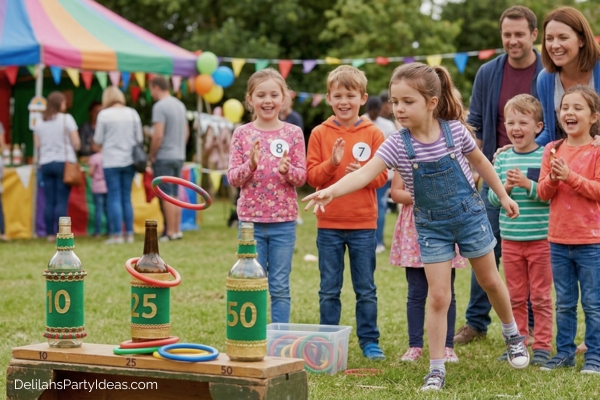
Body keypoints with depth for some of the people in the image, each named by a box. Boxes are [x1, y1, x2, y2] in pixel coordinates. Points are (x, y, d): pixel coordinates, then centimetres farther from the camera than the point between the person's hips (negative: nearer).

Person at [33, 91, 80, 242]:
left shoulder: (39, 122, 7)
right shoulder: (66, 118, -5)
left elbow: (37, 145, 7)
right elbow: (76, 143, -8)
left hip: (45, 163, 4)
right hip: (64, 162, -4)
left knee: (49, 201, 5)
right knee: (62, 201, -4)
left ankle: (50, 234, 5)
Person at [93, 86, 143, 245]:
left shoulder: (104, 114, -6)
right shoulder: (132, 113, 3)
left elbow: (98, 141, -1)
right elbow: (139, 138, 8)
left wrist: (99, 147, 20)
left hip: (111, 162, -3)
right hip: (129, 160, 4)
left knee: (114, 198, 0)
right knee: (126, 197, 11)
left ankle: (117, 235, -3)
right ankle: (129, 233, 10)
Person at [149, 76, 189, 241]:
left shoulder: (160, 106, -15)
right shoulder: (180, 105, 11)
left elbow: (158, 135, -21)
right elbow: (186, 132, 18)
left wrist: (152, 154, -9)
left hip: (164, 157, -8)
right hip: (179, 156, 8)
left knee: (167, 196, -3)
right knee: (174, 195, 13)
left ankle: (171, 232, -1)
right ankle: (177, 230, 15)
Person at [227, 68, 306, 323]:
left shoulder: (293, 133, 1)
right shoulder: (242, 134, 1)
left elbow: (302, 177, -1)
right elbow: (232, 178, -2)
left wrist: (287, 170, -21)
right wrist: (250, 164, -20)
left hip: (284, 220, 0)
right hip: (251, 219, 0)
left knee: (280, 287, 5)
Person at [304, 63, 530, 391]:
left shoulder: (455, 130, -14)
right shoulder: (397, 145, -17)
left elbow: (479, 160, 4)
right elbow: (365, 173, -31)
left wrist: (503, 195, 12)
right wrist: (331, 191, -48)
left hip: (469, 213, 1)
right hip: (431, 224, 0)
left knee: (490, 281, 17)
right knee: (437, 296, -3)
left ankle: (512, 334, 43)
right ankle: (436, 368, 6)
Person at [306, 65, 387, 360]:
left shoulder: (373, 134, -1)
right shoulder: (320, 134, 1)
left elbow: (382, 175, -2)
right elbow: (311, 175, -3)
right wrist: (332, 163, -20)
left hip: (363, 224, -1)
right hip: (328, 225, 1)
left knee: (366, 289, 8)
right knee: (329, 290, 9)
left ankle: (369, 341, 18)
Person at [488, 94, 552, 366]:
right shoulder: (502, 159, 4)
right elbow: (492, 199, 4)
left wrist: (528, 184, -24)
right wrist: (505, 188, -15)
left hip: (540, 239, -4)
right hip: (510, 239, 4)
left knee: (540, 297, 5)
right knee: (515, 297, 13)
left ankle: (542, 346, 13)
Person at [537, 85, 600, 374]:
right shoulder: (552, 150, 6)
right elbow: (543, 193, 4)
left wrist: (570, 175, -22)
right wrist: (553, 178, -16)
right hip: (558, 239, 4)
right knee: (564, 303, 14)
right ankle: (564, 352, 23)